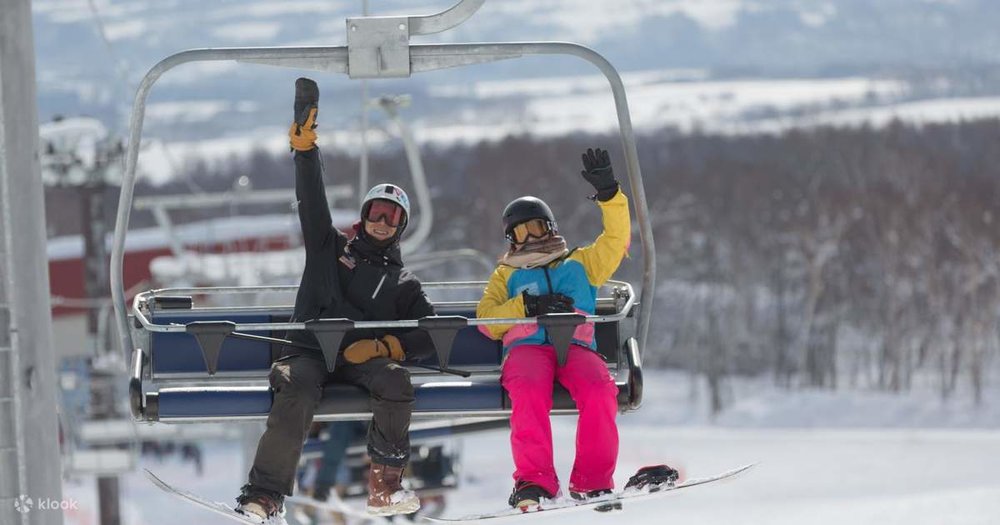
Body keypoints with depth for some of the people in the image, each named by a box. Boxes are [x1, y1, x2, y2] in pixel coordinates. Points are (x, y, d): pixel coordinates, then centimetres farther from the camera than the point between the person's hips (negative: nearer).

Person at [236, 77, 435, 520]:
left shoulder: (403, 282, 22)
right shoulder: (330, 247, 23)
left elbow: (431, 334, 11)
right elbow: (311, 201, 10)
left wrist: (382, 346, -8)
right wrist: (305, 144, -3)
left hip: (362, 357, 1)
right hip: (309, 351, -1)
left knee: (395, 381, -33)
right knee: (297, 395, -35)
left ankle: (384, 486, -27)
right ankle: (264, 495, -42)